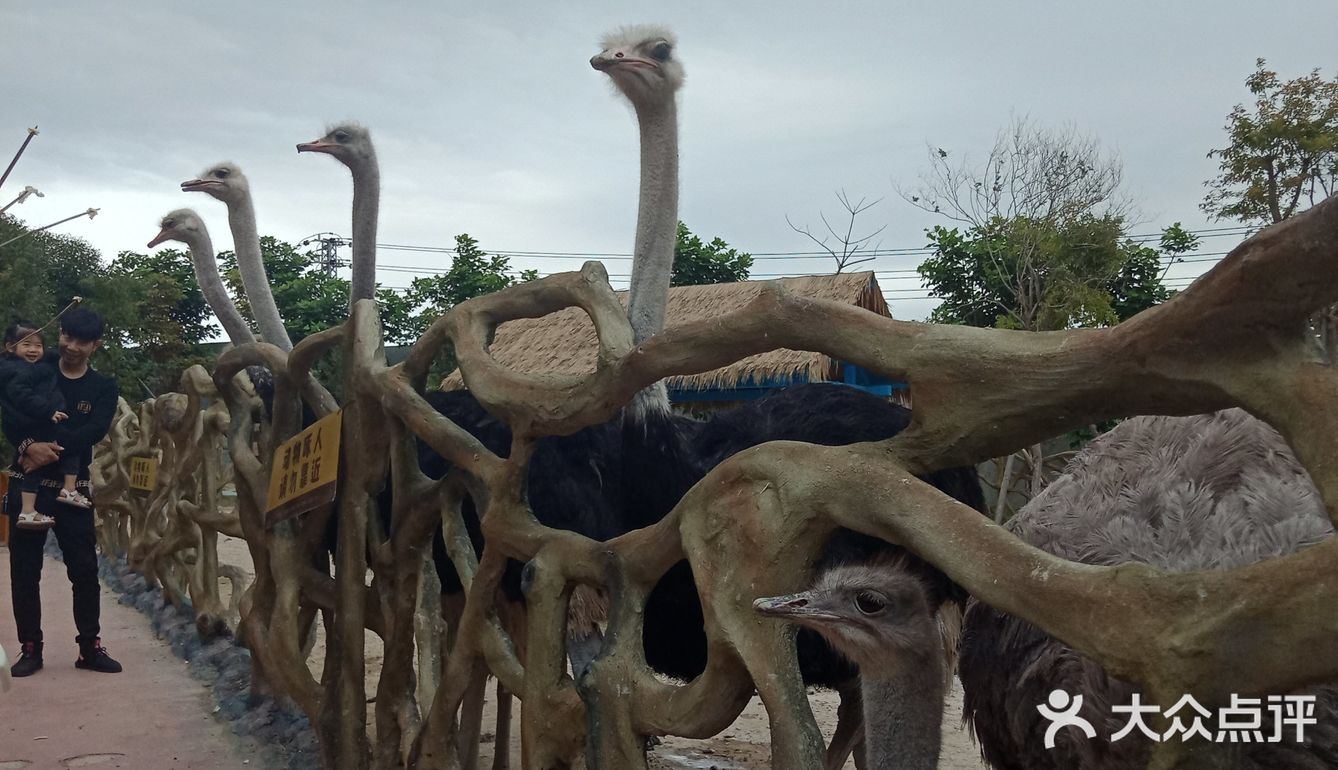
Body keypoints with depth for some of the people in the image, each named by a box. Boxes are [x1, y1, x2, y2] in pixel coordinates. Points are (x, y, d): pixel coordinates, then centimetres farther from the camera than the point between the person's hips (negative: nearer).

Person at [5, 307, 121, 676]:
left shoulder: (103, 388, 5)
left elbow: (94, 431, -11)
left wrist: (50, 447, -25)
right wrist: (30, 446, -26)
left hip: (73, 489, 0)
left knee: (85, 570, 2)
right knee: (24, 571, 4)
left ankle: (91, 647, 12)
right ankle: (30, 649, 15)